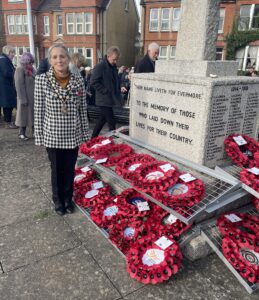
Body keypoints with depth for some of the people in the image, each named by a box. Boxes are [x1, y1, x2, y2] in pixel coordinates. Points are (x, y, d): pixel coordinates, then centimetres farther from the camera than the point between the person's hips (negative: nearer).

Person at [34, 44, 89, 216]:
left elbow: (83, 110, 2)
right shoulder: (42, 80, -9)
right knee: (57, 169, 14)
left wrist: (86, 133, 4)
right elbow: (39, 111, -5)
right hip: (52, 135, -1)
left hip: (73, 135, 2)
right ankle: (58, 200, 37)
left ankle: (68, 198, 38)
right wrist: (39, 137, -3)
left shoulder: (78, 80, -4)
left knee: (70, 169, 15)